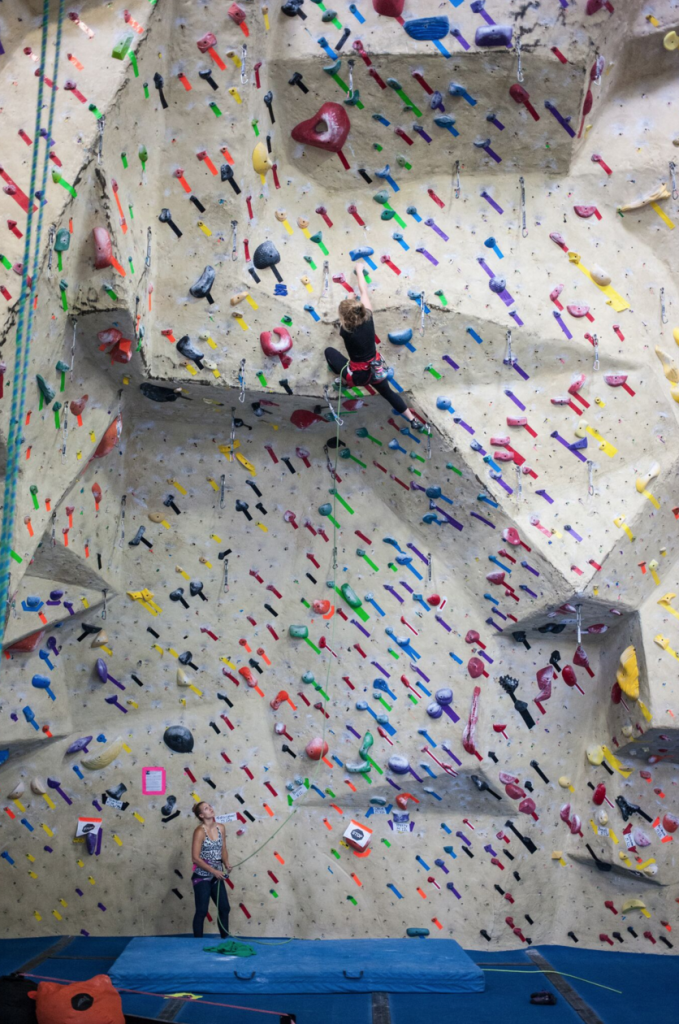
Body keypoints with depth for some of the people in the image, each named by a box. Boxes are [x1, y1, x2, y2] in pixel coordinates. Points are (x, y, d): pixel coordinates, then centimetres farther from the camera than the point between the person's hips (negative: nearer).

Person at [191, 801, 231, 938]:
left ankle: (225, 939, 24)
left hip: (217, 876, 6)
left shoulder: (221, 828, 2)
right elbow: (195, 857, -18)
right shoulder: (200, 831, -17)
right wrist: (214, 871, -20)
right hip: (202, 877, -6)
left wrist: (226, 865, -7)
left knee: (224, 908, 10)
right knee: (202, 911, 0)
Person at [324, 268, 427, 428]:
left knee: (329, 352, 17)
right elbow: (364, 291, -1)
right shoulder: (368, 318, -15)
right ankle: (414, 420, 32)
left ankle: (346, 381, 31)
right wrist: (358, 271, 14)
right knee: (387, 392, 31)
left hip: (357, 375, -4)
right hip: (376, 370, 4)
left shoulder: (345, 330, -26)